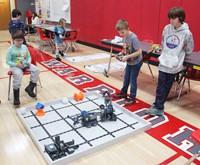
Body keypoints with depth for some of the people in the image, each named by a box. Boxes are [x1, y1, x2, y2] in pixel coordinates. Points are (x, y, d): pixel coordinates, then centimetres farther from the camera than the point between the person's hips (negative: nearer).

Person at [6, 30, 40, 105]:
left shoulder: (24, 47, 6)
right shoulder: (10, 49, -8)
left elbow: (29, 56, 15)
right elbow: (8, 61, -7)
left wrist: (29, 62, -7)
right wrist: (17, 64, -21)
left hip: (25, 65, 5)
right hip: (15, 66, -5)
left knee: (36, 70, -16)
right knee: (18, 75, -35)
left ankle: (30, 87, -2)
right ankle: (16, 97, -25)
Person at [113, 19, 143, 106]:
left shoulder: (133, 38, -27)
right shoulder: (124, 37, -3)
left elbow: (139, 51, -29)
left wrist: (127, 57, -29)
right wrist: (121, 53, -8)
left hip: (136, 62, -8)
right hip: (129, 62, 8)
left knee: (132, 80, 2)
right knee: (126, 78, 20)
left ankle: (132, 98, 16)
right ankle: (123, 93, 38)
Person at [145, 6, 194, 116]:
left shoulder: (186, 33, -10)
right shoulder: (167, 28, 0)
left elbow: (189, 50, 4)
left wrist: (179, 55, 12)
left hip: (174, 64, -3)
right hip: (164, 62, 3)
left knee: (167, 86, 7)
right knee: (161, 85, 3)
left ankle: (158, 106, 13)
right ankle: (158, 107, 10)